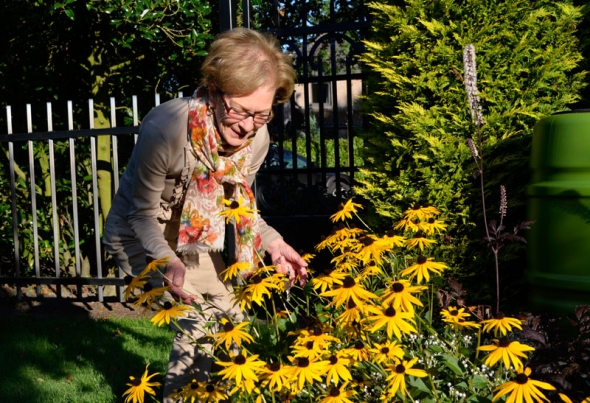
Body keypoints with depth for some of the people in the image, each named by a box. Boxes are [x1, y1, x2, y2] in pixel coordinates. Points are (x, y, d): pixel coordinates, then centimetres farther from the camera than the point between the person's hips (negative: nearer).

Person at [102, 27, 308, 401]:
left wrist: (272, 242, -18)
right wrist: (168, 261, -40)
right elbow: (143, 214, -22)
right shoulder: (165, 128, -34)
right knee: (205, 312, -18)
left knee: (228, 316, 9)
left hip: (194, 238, 6)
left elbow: (239, 204, 0)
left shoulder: (257, 138, -18)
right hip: (142, 238, -6)